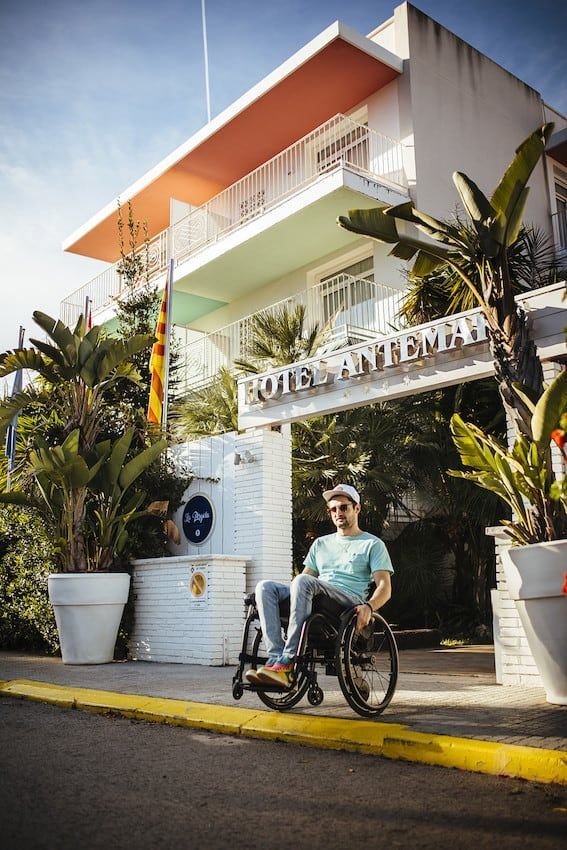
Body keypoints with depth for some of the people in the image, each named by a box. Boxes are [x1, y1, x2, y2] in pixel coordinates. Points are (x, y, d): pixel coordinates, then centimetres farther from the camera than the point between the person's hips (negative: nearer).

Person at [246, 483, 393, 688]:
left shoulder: (372, 544, 13)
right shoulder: (321, 543, 30)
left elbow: (384, 586, 2)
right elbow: (308, 575, 27)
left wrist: (369, 606, -20)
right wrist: (282, 598, 8)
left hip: (350, 602, -5)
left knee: (303, 581, -35)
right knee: (265, 587, -19)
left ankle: (286, 663, -37)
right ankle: (275, 658, -34)